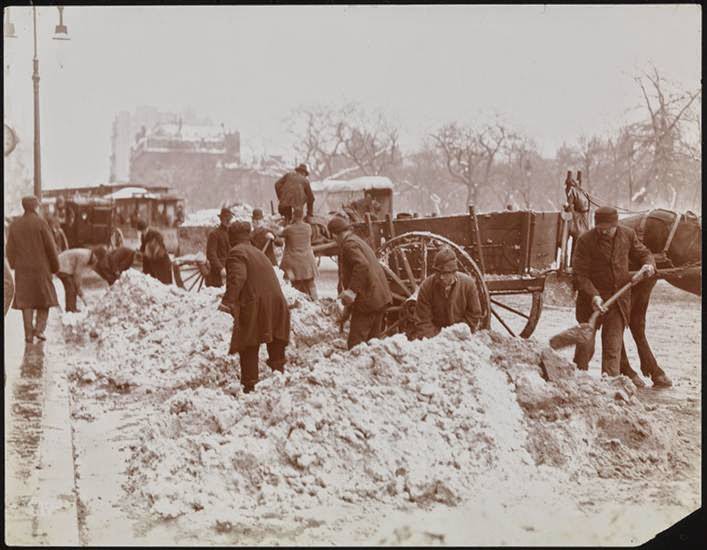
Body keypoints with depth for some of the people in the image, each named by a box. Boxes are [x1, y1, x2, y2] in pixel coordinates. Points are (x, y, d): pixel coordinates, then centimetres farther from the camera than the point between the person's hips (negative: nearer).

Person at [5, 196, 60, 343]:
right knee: (45, 298, 12)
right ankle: (39, 329, -2)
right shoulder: (41, 223, -10)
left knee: (26, 301, 6)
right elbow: (50, 246, -11)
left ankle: (29, 334, 0)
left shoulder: (15, 224, 2)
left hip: (22, 268, 3)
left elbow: (9, 249, 3)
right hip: (40, 267, -3)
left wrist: (15, 267, 17)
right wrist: (55, 266, 1)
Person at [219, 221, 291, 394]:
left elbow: (237, 278, -20)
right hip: (276, 303, 8)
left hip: (254, 307, -8)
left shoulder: (236, 252, -3)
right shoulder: (258, 253, 24)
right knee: (276, 347, 18)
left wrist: (228, 301, -27)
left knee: (249, 348, 0)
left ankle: (249, 385, 0)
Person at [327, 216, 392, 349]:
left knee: (356, 343, -8)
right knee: (373, 339, 15)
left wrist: (351, 291, -25)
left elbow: (362, 265, -25)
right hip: (379, 297, 10)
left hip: (367, 299, -10)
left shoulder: (348, 244, -11)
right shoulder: (357, 240, 20)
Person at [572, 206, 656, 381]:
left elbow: (643, 253, 17)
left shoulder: (628, 235, 0)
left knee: (613, 347, 2)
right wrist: (593, 295, -27)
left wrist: (649, 264, -7)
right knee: (585, 346, 5)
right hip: (593, 299, -2)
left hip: (619, 299, 3)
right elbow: (580, 274, -14)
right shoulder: (585, 240, -12)